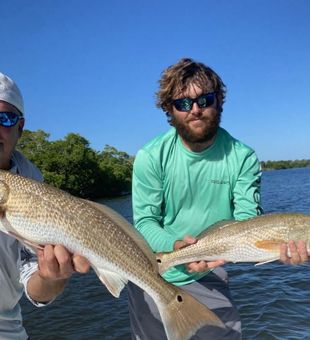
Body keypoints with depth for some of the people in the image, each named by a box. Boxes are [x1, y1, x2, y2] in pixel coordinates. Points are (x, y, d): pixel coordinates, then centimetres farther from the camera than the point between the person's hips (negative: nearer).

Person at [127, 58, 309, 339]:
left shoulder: (243, 158, -12)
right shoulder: (151, 157, -16)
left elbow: (247, 220, -17)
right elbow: (144, 221, -15)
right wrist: (174, 246, -35)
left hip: (208, 278, 1)